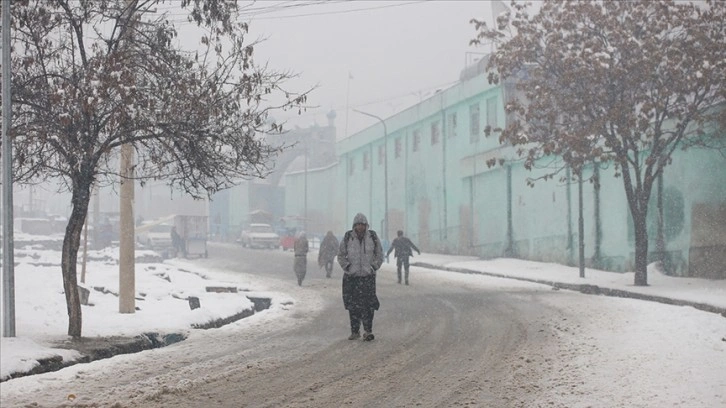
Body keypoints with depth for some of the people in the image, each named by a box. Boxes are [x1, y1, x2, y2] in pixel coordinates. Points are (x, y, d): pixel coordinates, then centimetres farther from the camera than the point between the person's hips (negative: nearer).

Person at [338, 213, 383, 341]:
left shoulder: (372, 237, -1)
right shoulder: (347, 238, -2)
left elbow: (379, 255, 10)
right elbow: (341, 255, 7)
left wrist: (374, 268, 0)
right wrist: (347, 267, -4)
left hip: (367, 276, -1)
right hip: (351, 277, 1)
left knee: (368, 304, -7)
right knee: (353, 306, 4)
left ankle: (368, 331, 1)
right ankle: (355, 331, 14)